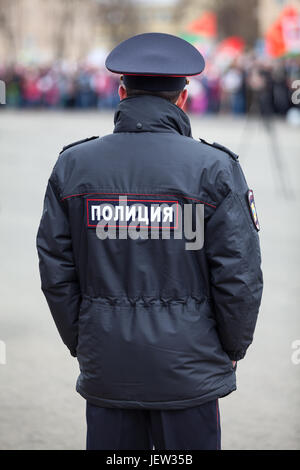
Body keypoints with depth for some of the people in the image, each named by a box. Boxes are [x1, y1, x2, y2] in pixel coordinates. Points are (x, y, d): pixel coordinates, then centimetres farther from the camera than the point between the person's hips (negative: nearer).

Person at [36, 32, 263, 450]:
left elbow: (55, 269, 3)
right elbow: (240, 274, -8)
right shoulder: (215, 169, -7)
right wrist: (233, 346, 7)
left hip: (105, 369, 3)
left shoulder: (73, 166, 1)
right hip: (189, 369, -2)